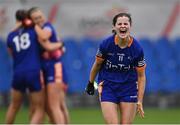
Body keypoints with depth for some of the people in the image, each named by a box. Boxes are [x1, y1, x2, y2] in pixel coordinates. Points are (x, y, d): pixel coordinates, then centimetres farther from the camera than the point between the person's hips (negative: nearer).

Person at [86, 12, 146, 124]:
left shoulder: (137, 49, -11)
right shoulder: (106, 44, -13)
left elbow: (141, 76, -3)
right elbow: (97, 65, 5)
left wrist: (140, 101, -7)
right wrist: (90, 83, 17)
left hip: (129, 89, 1)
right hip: (108, 87, -1)